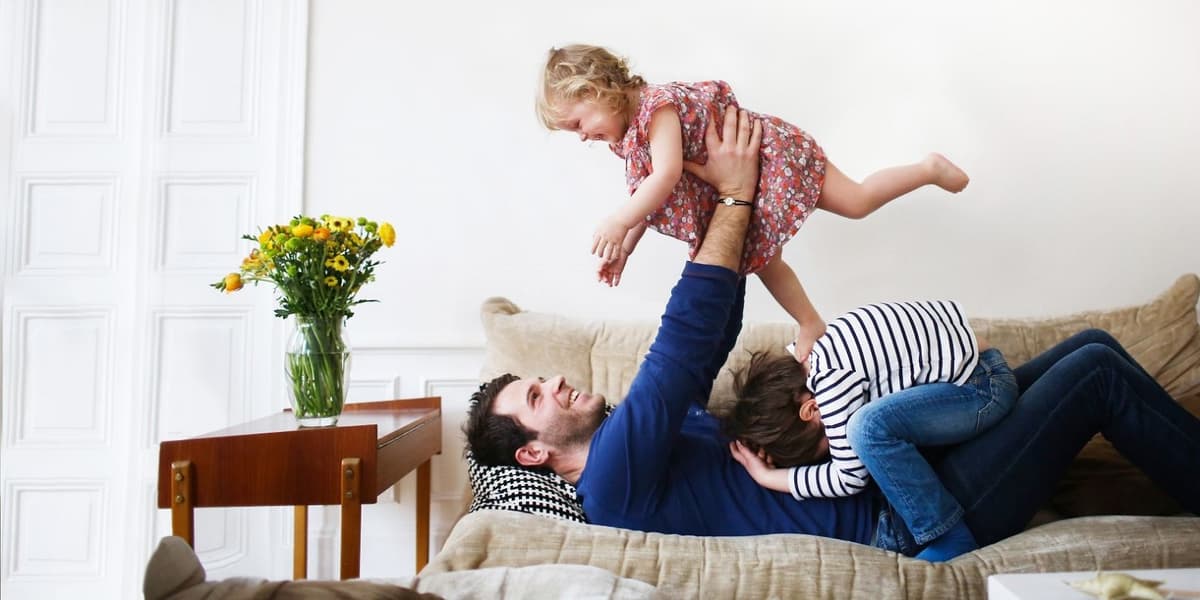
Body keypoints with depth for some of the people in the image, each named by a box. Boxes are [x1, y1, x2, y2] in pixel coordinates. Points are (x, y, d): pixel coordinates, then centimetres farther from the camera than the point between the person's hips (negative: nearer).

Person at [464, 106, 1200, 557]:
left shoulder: (649, 430, 13)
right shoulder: (616, 482, -17)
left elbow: (711, 338, 14)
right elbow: (680, 341, -23)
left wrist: (733, 203, 3)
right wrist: (734, 194, -14)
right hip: (908, 522, -9)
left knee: (1088, 344, 9)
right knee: (1095, 370, -8)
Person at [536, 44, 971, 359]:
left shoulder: (657, 106, -28)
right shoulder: (631, 133, 3)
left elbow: (666, 176, -38)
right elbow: (650, 198, 10)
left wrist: (617, 223, -35)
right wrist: (623, 249, 3)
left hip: (774, 156, -9)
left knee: (855, 202, -4)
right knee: (763, 260, 12)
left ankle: (930, 169, 17)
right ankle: (812, 326, 26)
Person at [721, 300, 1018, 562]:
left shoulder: (834, 377, -27)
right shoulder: (808, 356, 1)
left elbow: (851, 477, -20)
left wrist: (766, 476, -14)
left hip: (984, 383, -10)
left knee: (870, 426, -29)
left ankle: (951, 540, -14)